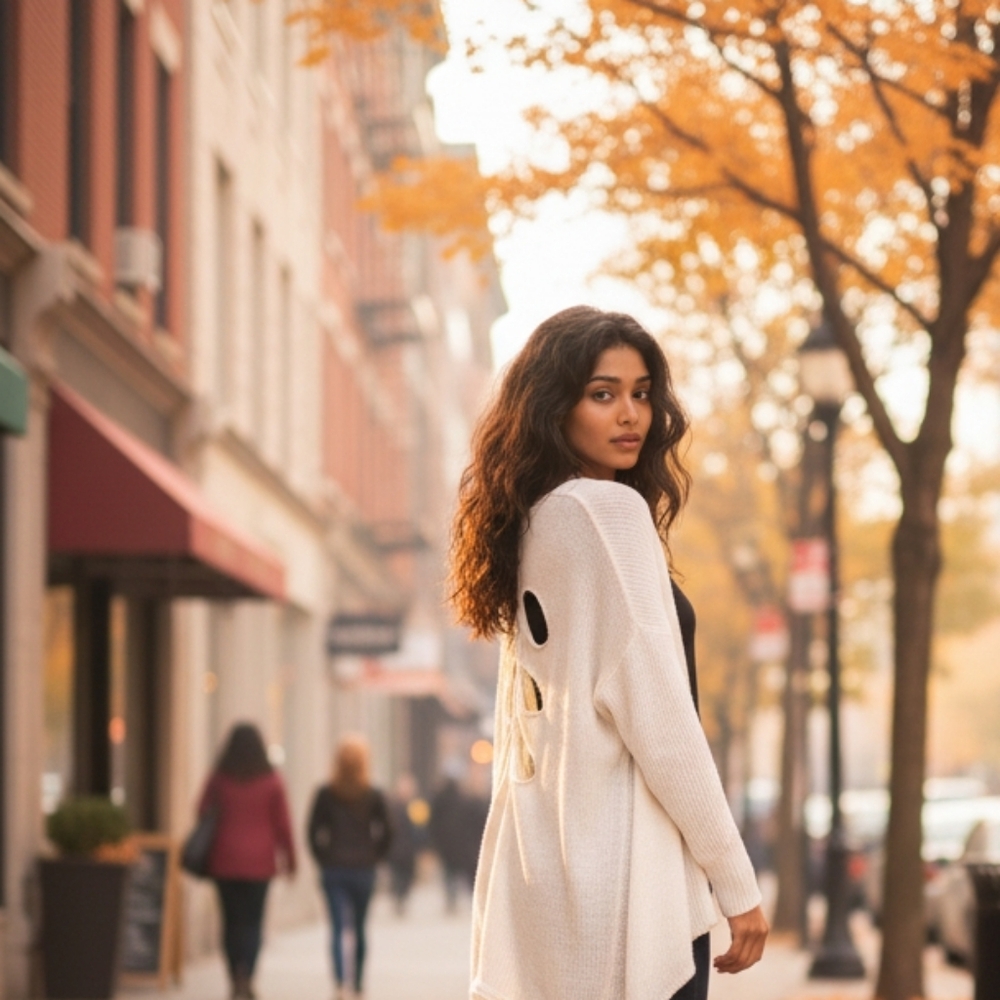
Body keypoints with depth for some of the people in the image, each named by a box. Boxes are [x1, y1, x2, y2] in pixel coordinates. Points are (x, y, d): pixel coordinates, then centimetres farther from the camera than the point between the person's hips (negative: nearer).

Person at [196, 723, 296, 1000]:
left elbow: (202, 815, 2)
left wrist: (206, 857, 12)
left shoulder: (219, 779, 0)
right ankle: (246, 976, -17)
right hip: (259, 861, -1)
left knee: (232, 921, 9)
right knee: (253, 922, 2)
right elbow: (282, 825, -2)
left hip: (224, 860, 1)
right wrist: (289, 859, 7)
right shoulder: (271, 782, -3)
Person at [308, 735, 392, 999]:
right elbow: (386, 834, -2)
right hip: (363, 870, 0)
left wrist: (324, 858, 9)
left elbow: (314, 831, -2)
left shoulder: (325, 794, -3)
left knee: (338, 928, -2)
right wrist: (372, 857, 11)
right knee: (360, 929, 14)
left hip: (333, 869, 0)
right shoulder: (374, 796, -3)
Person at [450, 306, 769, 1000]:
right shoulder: (610, 510, -8)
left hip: (542, 868, 9)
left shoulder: (532, 523, 17)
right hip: (619, 871, -9)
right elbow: (654, 712, -14)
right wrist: (736, 881, -11)